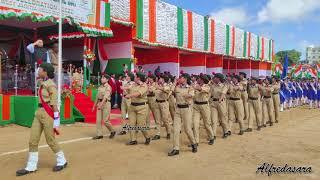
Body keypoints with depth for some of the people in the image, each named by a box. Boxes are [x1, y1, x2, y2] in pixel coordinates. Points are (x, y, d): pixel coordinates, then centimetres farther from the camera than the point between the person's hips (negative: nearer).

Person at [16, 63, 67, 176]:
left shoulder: (51, 85, -14)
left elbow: (55, 104, -16)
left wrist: (56, 121, -17)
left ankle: (62, 161, 21)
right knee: (33, 140, 6)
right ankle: (31, 167, 13)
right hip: (39, 112, 9)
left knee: (51, 141, 2)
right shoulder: (42, 84, 12)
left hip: (48, 114, -9)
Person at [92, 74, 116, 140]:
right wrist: (94, 105, 20)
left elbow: (105, 96, -22)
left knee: (105, 120, -4)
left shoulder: (108, 87, -10)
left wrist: (101, 104, -31)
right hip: (99, 103, 7)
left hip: (106, 103, -7)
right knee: (98, 120, 5)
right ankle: (99, 134, 12)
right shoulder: (100, 87, 14)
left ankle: (112, 131, 18)